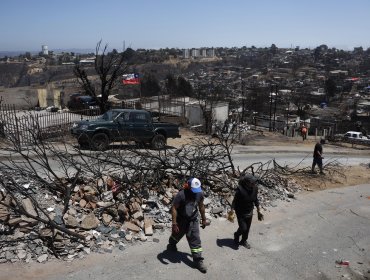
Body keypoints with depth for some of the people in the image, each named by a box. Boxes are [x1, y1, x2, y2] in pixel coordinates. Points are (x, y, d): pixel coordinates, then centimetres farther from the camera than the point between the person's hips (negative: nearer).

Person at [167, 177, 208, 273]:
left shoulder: (199, 194, -13)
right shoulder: (181, 195, -29)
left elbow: (201, 206, 3)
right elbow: (174, 208, -23)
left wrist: (204, 219, 10)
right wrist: (174, 223, -25)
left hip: (193, 221, 2)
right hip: (181, 220, -2)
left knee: (195, 240, -1)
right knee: (177, 234, 24)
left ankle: (198, 260, 9)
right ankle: (171, 245, 56)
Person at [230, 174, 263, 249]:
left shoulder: (255, 188, -12)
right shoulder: (240, 189, -28)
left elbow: (256, 200, 4)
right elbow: (234, 201, -17)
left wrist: (259, 211, 9)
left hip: (249, 212, 5)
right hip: (241, 213, -5)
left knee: (247, 228, 16)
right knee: (243, 228, -1)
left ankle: (244, 241, 40)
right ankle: (236, 235, 32)